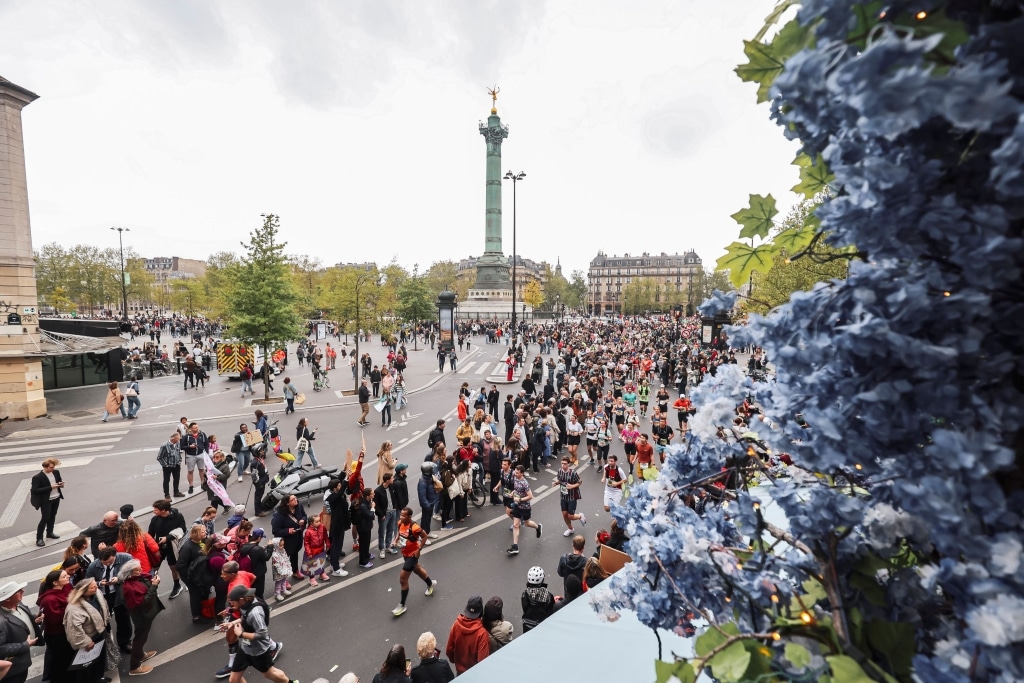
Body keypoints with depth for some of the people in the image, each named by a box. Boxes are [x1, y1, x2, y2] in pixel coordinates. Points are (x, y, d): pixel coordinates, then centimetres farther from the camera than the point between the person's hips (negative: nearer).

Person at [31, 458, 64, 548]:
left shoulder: (56, 472, -2)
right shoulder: (38, 477, -19)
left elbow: (60, 481, 13)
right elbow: (35, 490, -20)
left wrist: (61, 484, -10)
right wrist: (50, 487, -26)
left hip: (56, 498, 6)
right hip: (46, 501, -6)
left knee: (52, 516, 17)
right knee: (45, 518, -2)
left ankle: (49, 533, 33)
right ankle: (39, 538, 11)